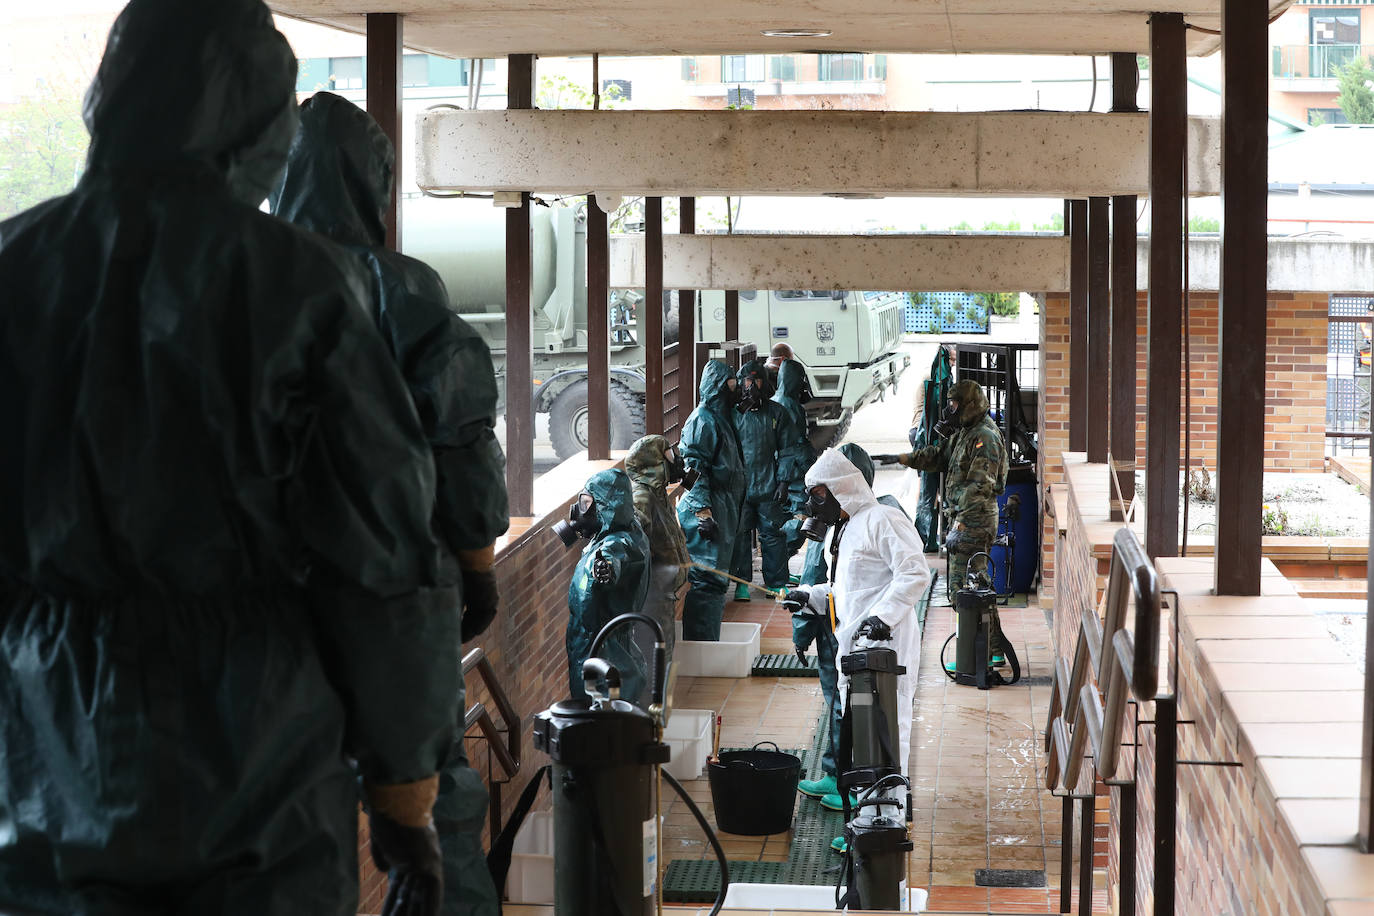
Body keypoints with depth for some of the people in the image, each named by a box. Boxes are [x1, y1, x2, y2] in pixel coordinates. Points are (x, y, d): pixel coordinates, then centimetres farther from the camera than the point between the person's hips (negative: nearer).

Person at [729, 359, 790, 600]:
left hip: (768, 487, 0)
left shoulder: (775, 412, 5)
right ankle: (742, 583, 14)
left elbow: (785, 449, 7)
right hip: (740, 486, 0)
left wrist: (783, 481, 0)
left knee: (772, 534, 3)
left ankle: (777, 582, 13)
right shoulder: (733, 413, 2)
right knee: (741, 534, 5)